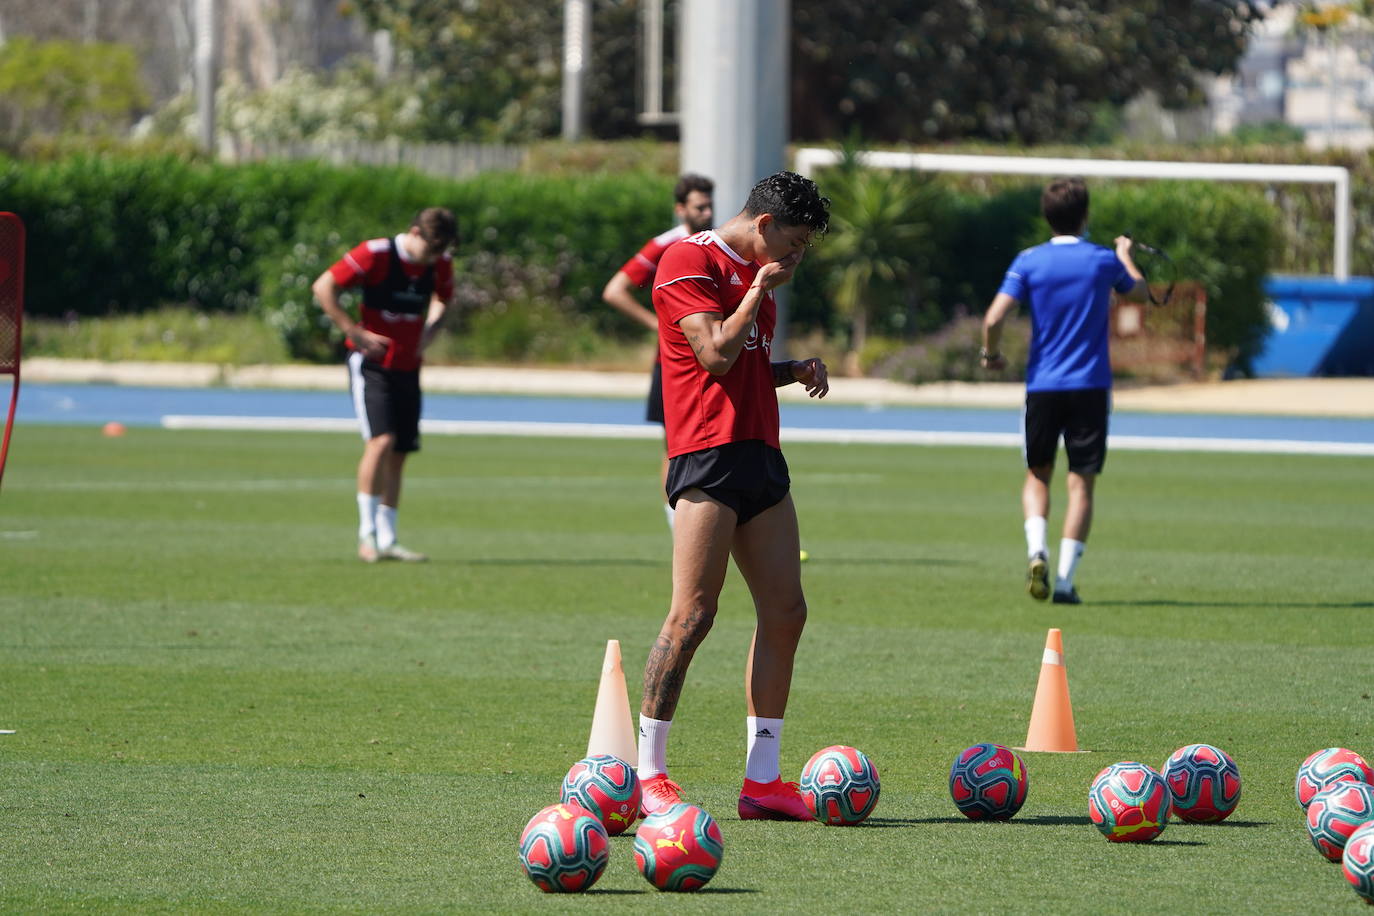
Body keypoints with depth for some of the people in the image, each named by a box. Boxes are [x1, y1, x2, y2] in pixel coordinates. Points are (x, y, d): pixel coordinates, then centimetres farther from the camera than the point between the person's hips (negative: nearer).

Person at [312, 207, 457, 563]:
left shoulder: (440, 264, 2)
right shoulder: (376, 254, -16)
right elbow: (323, 287, -13)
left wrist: (428, 331, 7)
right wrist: (355, 332, -15)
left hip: (408, 368, 6)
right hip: (371, 363, -6)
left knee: (399, 454, 5)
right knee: (382, 440, -20)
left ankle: (387, 541, 10)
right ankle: (368, 533, -13)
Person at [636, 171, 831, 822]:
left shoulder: (755, 274, 22)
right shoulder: (688, 262, -6)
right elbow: (715, 354, -16)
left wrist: (797, 370, 14)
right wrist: (759, 292, -6)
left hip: (760, 453, 9)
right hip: (707, 456, -9)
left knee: (785, 612, 3)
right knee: (694, 614, -13)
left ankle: (762, 780, 6)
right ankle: (647, 774, -7)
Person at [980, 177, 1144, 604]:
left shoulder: (1029, 261, -4)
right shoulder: (1104, 260, -1)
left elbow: (993, 318, -13)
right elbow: (1139, 289, 21)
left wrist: (991, 354, 7)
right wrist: (1126, 255, 41)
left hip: (1041, 384, 1)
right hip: (1091, 385, -1)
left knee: (1038, 474, 16)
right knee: (1081, 483, 4)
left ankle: (1036, 548, -9)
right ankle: (1065, 580, -2)